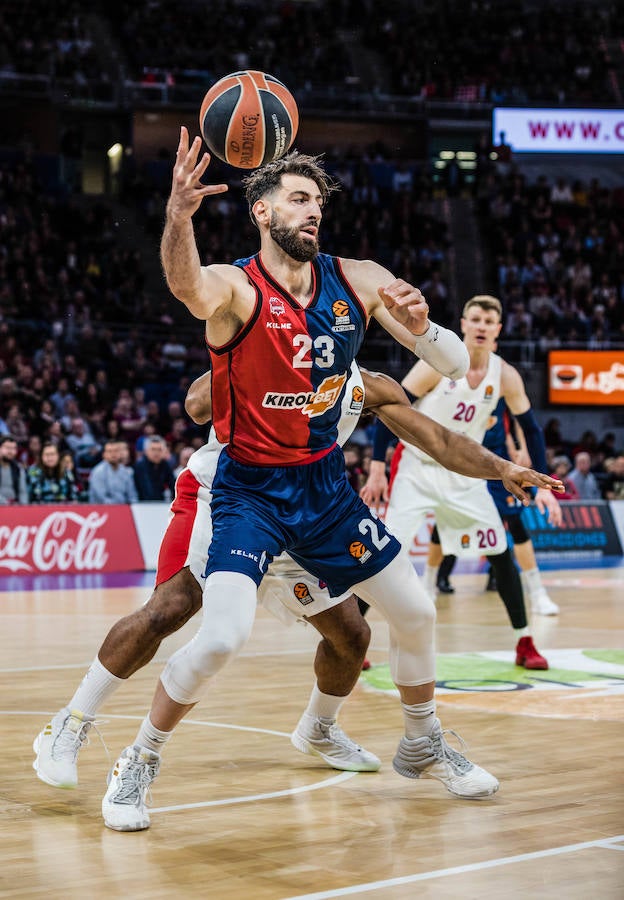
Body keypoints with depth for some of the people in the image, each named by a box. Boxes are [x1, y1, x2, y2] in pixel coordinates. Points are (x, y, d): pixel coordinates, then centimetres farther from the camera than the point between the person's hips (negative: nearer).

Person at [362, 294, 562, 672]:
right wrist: (377, 470, -16)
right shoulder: (437, 363, -18)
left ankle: (525, 644, 15)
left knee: (501, 554, 3)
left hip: (463, 476, 4)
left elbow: (531, 429, 5)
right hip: (416, 468, -4)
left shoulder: (506, 376, -6)